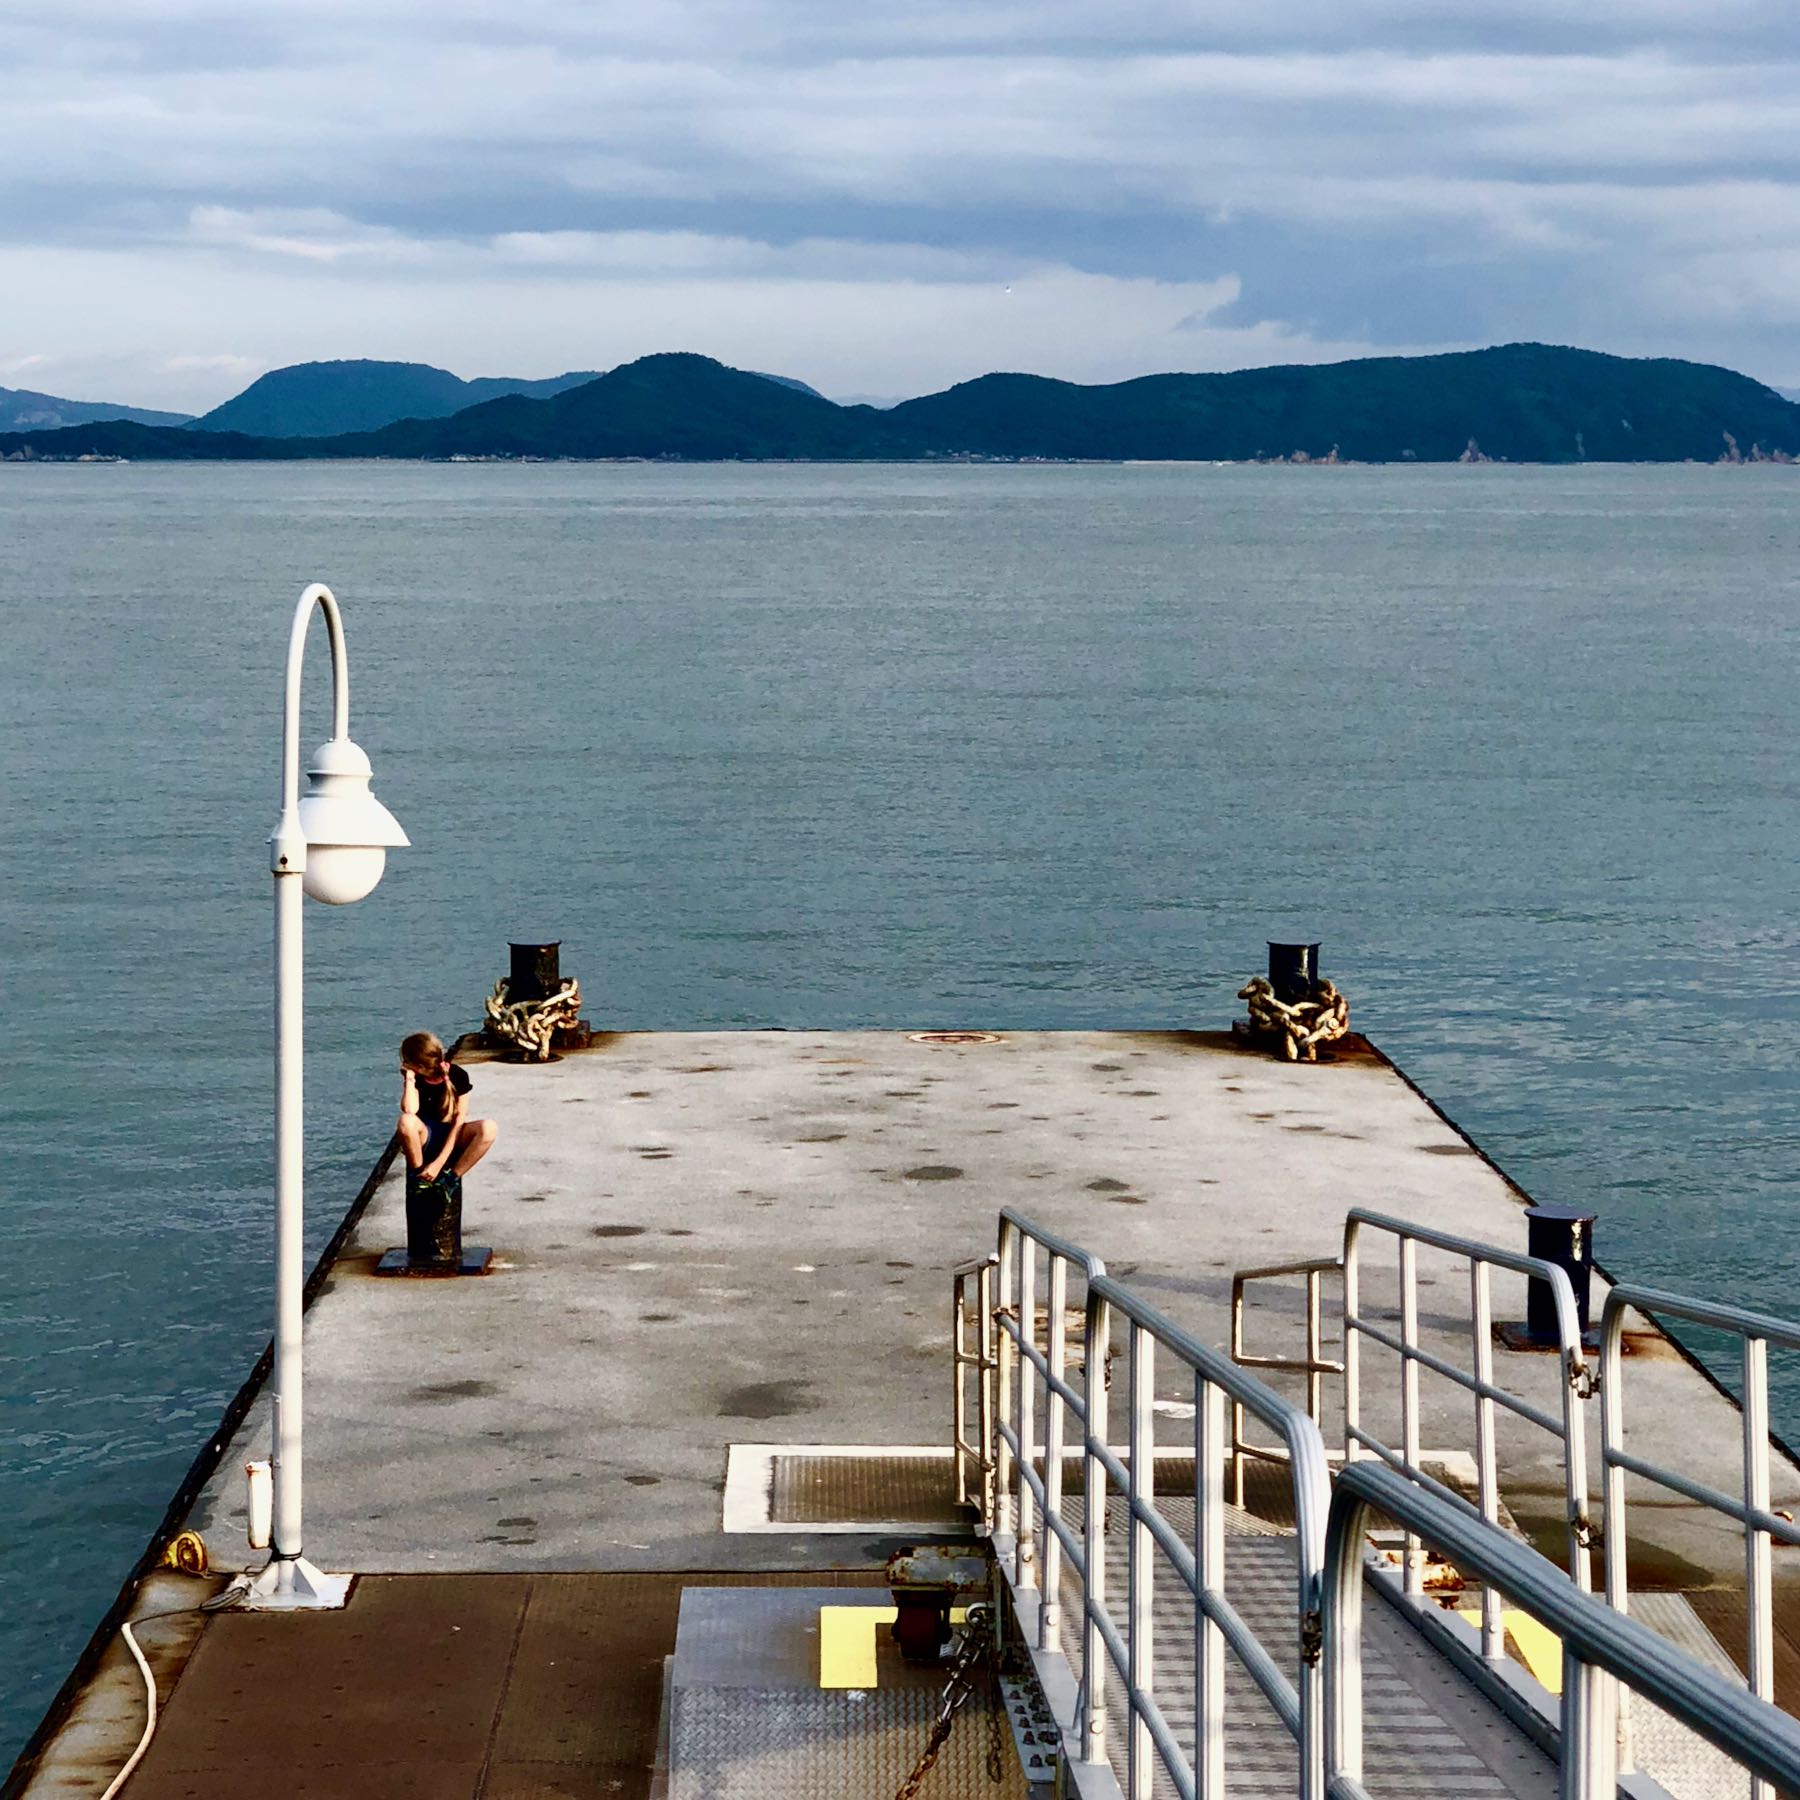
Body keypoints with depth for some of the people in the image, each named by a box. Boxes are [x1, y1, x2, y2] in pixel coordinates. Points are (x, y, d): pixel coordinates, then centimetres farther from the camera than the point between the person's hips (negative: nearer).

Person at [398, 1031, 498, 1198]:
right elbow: (410, 1110, -28)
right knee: (406, 1121, -37)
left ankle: (451, 1177, -21)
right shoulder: (415, 1077, -11)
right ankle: (419, 1176, -17)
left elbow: (459, 1121, -19)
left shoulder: (458, 1075, -15)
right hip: (424, 1139, 0)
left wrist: (439, 1163, -26)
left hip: (451, 1139, 0)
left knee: (489, 1128, -32)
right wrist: (409, 1078, -23)